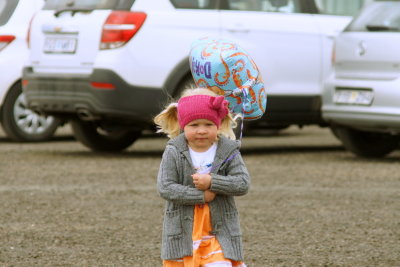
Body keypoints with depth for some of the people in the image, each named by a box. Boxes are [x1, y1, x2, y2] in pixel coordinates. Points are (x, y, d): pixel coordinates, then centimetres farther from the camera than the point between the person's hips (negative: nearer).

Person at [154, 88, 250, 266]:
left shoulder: (228, 151, -3)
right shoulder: (174, 153, -5)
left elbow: (243, 184, -11)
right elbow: (165, 188, -14)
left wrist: (212, 182, -23)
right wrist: (202, 196, -18)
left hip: (219, 231, -1)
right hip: (183, 232, 1)